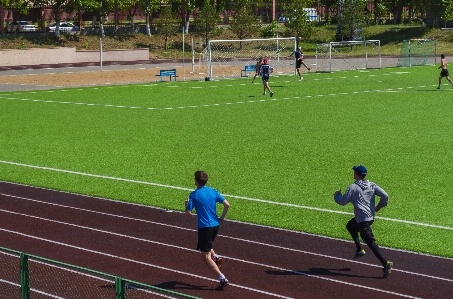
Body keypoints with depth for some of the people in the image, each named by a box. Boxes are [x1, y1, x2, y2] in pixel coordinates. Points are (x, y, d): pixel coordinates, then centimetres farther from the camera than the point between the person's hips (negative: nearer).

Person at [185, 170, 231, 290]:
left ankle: (222, 279, -10)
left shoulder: (194, 194, -8)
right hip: (215, 226, 6)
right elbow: (227, 204, -1)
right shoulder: (213, 191, 6)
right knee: (203, 247, 31)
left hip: (205, 227, -6)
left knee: (206, 257, 0)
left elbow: (188, 213, -10)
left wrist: (187, 204, 10)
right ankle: (216, 257, 4)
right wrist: (222, 217, 11)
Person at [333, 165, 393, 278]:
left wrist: (337, 195, 11)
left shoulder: (353, 187, -11)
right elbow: (385, 195, -2)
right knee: (350, 226, 31)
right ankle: (359, 250, 28)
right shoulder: (371, 185, 6)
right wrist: (379, 206, 14)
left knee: (370, 242, -10)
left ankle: (385, 263, -19)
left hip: (362, 220, -8)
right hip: (371, 217, 8)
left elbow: (342, 201, -10)